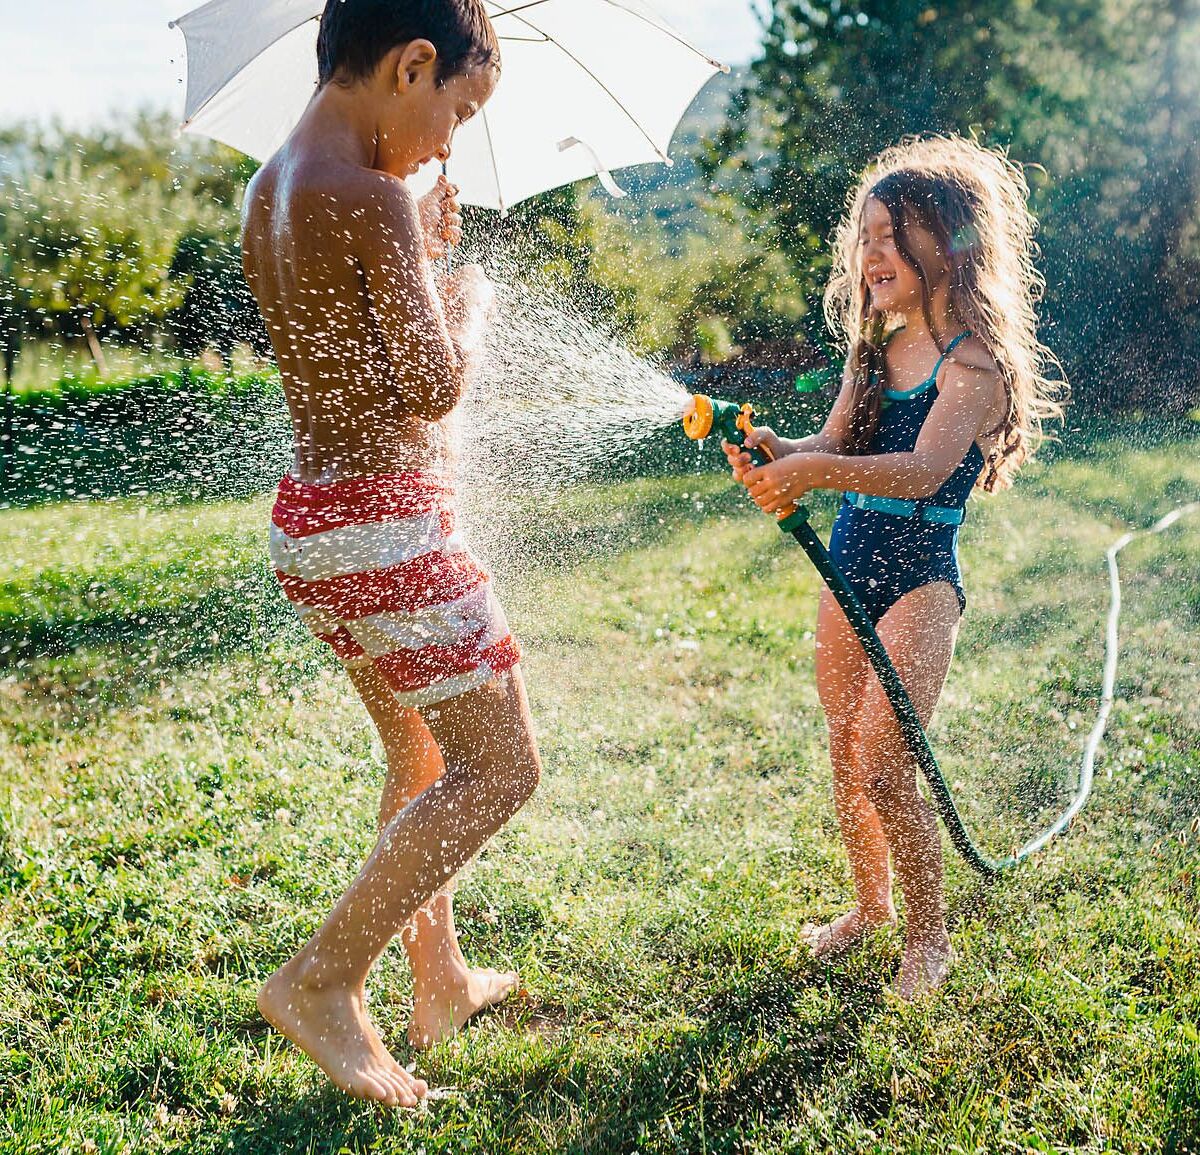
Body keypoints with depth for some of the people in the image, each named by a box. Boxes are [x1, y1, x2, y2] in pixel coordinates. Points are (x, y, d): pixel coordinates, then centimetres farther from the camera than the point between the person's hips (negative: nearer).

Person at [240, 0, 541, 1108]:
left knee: (423, 754, 21)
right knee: (499, 767, 0)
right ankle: (322, 978, 4)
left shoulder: (268, 192, 11)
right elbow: (435, 385, -16)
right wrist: (468, 295, 3)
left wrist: (417, 250, 21)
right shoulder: (370, 197, -18)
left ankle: (441, 981, 33)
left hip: (312, 518, 10)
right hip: (387, 526, -10)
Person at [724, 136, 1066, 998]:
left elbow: (921, 470, -27)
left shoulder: (974, 361, -12)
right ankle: (872, 904, 34)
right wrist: (776, 453, -22)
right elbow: (834, 445, 0)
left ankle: (929, 936, 12)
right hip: (848, 571, 7)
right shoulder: (874, 347, 11)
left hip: (922, 581, -7)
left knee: (883, 771, -9)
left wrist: (815, 472, -41)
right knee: (844, 757, 13)